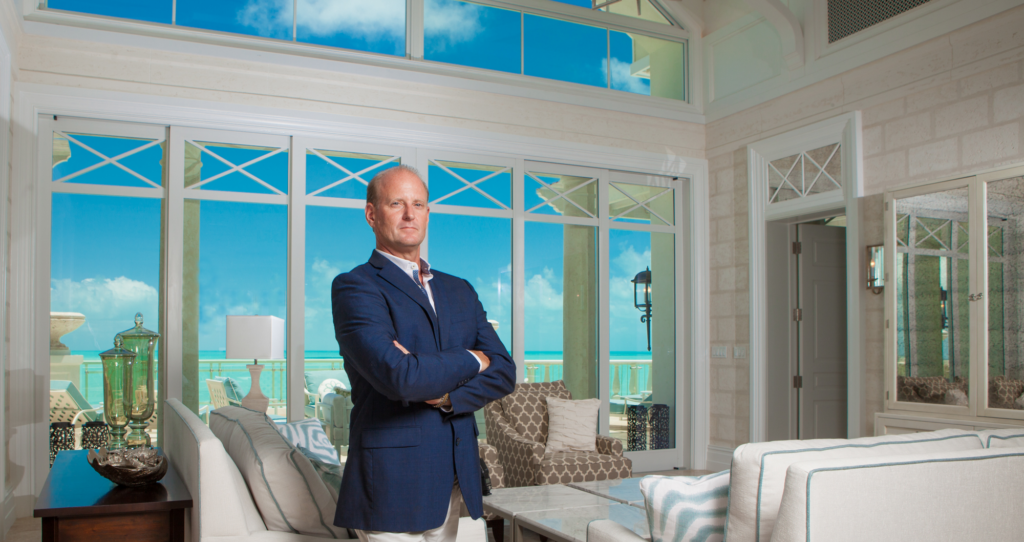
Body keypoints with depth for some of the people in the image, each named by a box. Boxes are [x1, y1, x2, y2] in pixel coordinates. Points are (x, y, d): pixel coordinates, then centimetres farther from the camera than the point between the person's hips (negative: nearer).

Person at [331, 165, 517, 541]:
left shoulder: (460, 291, 15)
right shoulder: (353, 287, -6)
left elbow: (503, 373, 7)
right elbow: (399, 377, -21)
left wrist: (447, 395, -12)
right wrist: (469, 362, -5)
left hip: (453, 481, 6)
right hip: (393, 484, -6)